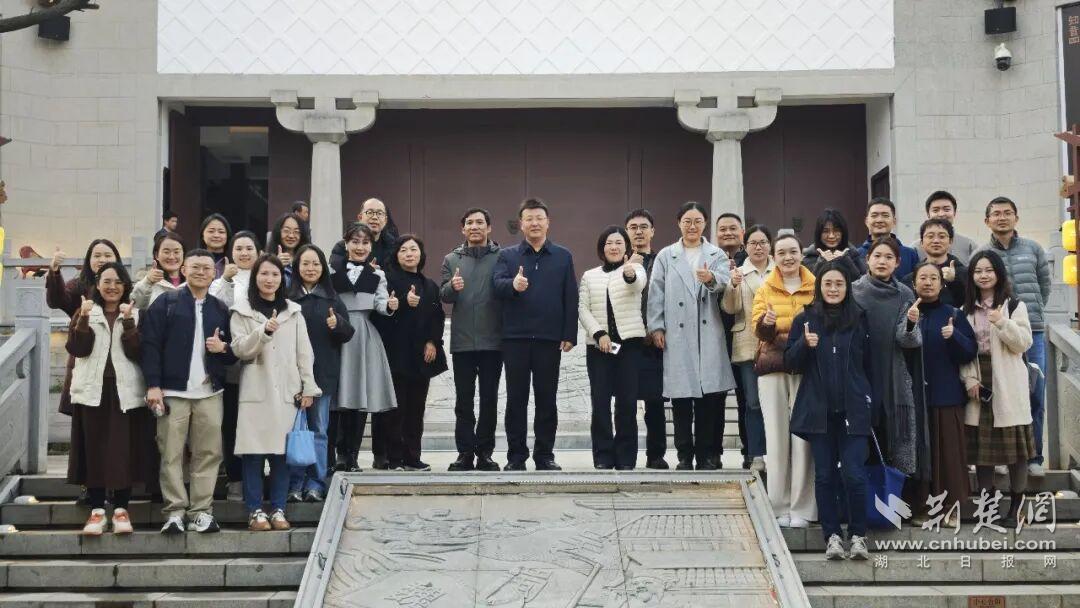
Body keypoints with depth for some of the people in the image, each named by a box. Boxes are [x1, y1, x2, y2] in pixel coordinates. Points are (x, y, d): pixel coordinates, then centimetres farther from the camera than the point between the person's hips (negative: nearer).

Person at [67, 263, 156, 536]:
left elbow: (136, 353, -6)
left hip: (125, 391, -1)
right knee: (94, 449, 0)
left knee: (124, 449, -2)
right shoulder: (85, 313, 11)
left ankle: (121, 509, 5)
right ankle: (97, 510, 6)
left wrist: (128, 322, -17)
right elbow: (77, 349, -4)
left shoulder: (136, 315, 8)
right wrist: (84, 319, -17)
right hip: (92, 390, 1)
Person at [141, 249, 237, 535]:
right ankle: (174, 511, 3)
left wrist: (224, 348, -4)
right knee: (171, 454, -3)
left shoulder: (220, 309, 14)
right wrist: (153, 385, -11)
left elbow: (235, 353, 19)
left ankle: (201, 511, 6)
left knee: (208, 453, 0)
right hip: (172, 392, -3)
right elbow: (150, 345, -3)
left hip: (209, 393, 3)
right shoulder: (165, 303, 3)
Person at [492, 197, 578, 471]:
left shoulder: (563, 256, 10)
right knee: (516, 398, 3)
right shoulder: (507, 256, 9)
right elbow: (497, 284, -8)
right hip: (515, 338, 0)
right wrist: (513, 284, -31)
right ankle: (516, 455, 10)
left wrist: (569, 334, -3)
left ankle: (545, 454, 12)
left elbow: (570, 298, 5)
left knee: (547, 398, 5)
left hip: (549, 338, 0)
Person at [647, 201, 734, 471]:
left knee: (709, 397, 1)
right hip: (677, 335, 0)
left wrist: (711, 279, -30)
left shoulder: (717, 255, 11)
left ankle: (706, 454, 9)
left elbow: (724, 282, -8)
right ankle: (685, 455, 8)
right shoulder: (665, 256, 10)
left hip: (708, 335, 0)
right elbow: (656, 294, 5)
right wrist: (656, 327, -4)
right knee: (681, 397, 0)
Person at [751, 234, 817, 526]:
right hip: (772, 367, 1)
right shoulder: (765, 288, 11)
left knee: (802, 436, -5)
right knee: (776, 436, -2)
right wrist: (766, 322, -22)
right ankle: (780, 507, 4)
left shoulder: (816, 286, 8)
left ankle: (801, 508, 0)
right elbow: (757, 326, 0)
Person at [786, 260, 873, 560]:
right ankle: (832, 536, 13)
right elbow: (791, 363, 4)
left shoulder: (859, 319, 4)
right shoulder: (805, 319, 4)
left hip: (852, 409, -1)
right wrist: (805, 344, -15)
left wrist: (868, 398, 4)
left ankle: (858, 535, 5)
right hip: (818, 409, 1)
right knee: (825, 475, 5)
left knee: (854, 474, -8)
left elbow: (868, 363, 10)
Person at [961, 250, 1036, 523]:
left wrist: (1002, 323, -22)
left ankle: (1015, 505, 7)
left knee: (1014, 442, -1)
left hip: (1007, 384, -3)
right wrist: (969, 379, -5)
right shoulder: (967, 309, 11)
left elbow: (1024, 343, -8)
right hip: (979, 383, 3)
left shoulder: (1014, 305, 0)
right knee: (980, 442, 5)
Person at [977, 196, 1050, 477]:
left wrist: (1033, 313, 14)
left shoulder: (1033, 249, 8)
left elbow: (1045, 286, 16)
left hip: (1033, 333, 2)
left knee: (1035, 398, 3)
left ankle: (1033, 457, 12)